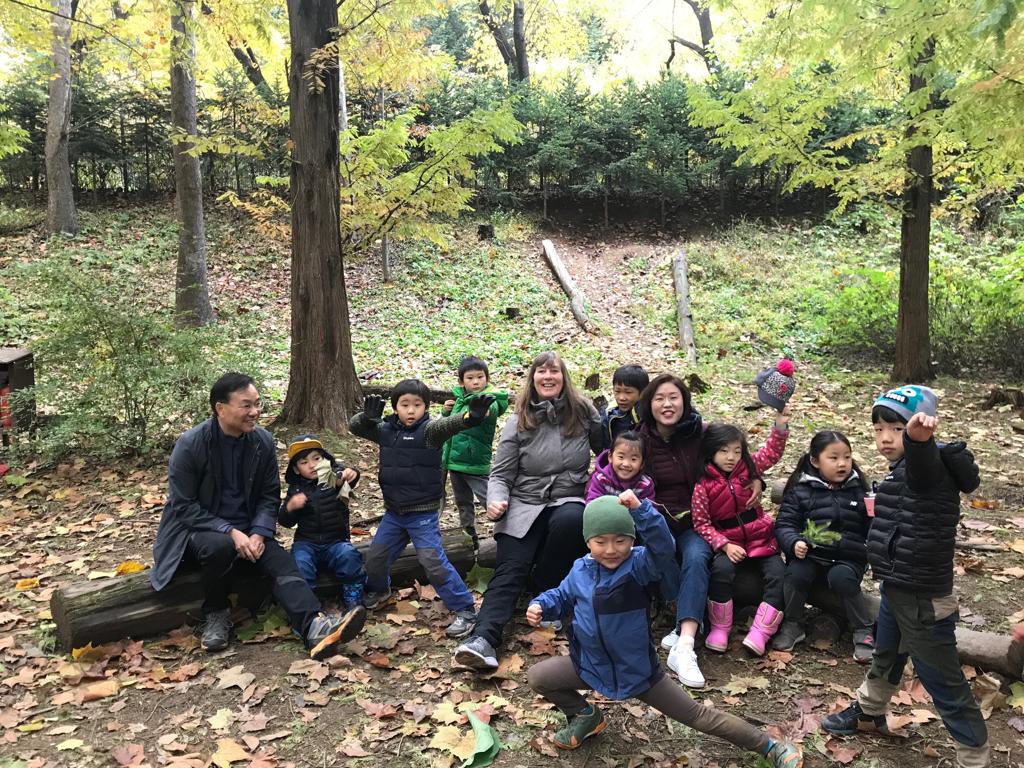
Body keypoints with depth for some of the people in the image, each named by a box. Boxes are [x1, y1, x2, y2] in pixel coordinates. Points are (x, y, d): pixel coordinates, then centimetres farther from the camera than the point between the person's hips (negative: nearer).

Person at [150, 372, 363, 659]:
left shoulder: (263, 441, -4)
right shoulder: (190, 445, -16)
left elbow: (269, 496, 2)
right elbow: (184, 507, -15)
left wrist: (259, 534, -16)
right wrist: (229, 532, -25)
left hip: (247, 530, 3)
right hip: (196, 530, -3)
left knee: (281, 562, -23)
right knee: (220, 546, -36)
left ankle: (316, 627, -44)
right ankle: (216, 614, -9)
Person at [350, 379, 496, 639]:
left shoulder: (429, 430, -14)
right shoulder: (386, 430, 2)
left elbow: (448, 425, -34)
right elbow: (355, 426, 1)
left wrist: (471, 416, -56)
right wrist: (368, 416, -24)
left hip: (423, 513, -6)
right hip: (394, 512, 6)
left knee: (433, 561, -10)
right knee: (375, 556, 17)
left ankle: (464, 609, 2)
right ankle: (378, 590, 48)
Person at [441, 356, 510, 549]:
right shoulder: (459, 398, 4)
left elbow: (493, 408, -39)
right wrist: (445, 412, -2)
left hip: (476, 464, -7)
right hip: (454, 461, 7)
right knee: (463, 503, 19)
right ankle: (470, 537, 34)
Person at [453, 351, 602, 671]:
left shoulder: (583, 412, 5)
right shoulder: (519, 422, 4)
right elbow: (501, 475, 1)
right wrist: (496, 501, -17)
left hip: (569, 501, 0)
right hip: (524, 506, 0)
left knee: (570, 520, -36)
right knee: (510, 568, -22)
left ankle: (547, 596, -14)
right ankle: (484, 638, -36)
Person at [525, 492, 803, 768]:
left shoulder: (639, 564, -21)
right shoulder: (580, 569, -6)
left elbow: (664, 547, -43)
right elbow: (562, 596, 12)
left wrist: (640, 510, -57)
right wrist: (540, 606, -9)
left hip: (637, 669, -4)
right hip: (590, 665, 5)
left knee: (697, 715, 4)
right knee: (537, 677, 4)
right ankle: (585, 716, 27)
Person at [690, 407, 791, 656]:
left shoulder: (747, 468, 2)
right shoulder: (703, 486, -9)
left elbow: (772, 452, -1)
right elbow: (702, 524, -10)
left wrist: (780, 425, -18)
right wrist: (724, 545, -21)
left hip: (761, 539, 3)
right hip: (728, 543, -3)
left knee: (778, 574, -18)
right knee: (721, 570, -31)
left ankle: (759, 632, -12)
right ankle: (720, 627, -13)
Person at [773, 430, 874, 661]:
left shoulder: (858, 489, 9)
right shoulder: (801, 490, 3)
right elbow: (784, 524, 0)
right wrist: (794, 543, -19)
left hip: (848, 557, 0)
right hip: (810, 554, 0)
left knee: (842, 578, -30)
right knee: (796, 573, -28)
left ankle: (863, 630, -6)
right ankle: (792, 625, -3)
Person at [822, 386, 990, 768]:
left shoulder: (928, 467, -23)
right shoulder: (904, 470, 6)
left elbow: (924, 458, -50)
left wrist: (918, 437, -69)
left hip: (923, 599, -10)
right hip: (897, 589, 10)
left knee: (944, 682, 4)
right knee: (885, 657, 29)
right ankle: (869, 712, 51)